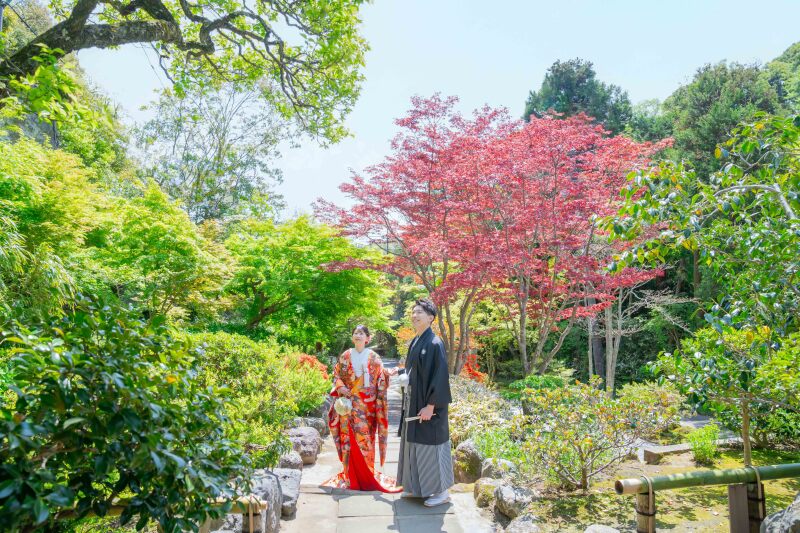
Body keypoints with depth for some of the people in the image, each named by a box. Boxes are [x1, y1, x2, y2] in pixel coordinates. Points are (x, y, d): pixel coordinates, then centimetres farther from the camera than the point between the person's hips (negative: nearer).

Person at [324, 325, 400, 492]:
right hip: (349, 402, 1)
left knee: (366, 437, 0)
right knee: (349, 437, 1)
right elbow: (337, 375, 8)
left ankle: (367, 475, 14)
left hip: (367, 404, -1)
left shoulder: (373, 357, 4)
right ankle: (350, 475, 12)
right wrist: (341, 388, -8)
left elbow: (381, 379, 4)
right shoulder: (345, 356, 7)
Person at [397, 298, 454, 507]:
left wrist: (430, 405, -21)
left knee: (430, 445, 2)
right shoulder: (415, 342, 9)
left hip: (427, 405, -8)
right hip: (413, 403, 9)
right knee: (415, 444, 16)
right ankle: (418, 486, 31)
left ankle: (441, 491, 17)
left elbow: (440, 376, -20)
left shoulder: (434, 343, -17)